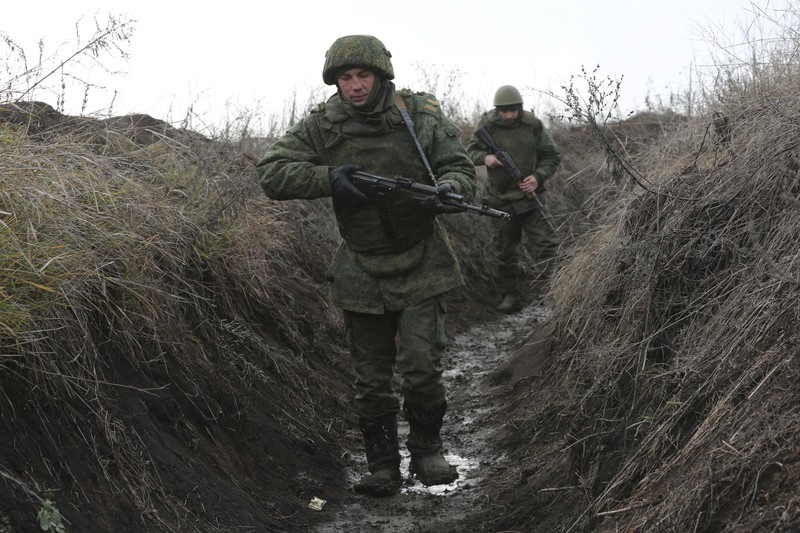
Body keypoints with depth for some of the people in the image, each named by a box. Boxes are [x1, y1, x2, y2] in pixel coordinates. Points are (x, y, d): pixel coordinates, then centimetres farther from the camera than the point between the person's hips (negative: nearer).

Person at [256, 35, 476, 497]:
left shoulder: (421, 115, -7)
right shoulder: (322, 127, -6)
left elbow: (461, 168, -8)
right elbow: (272, 173, -10)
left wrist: (447, 190, -33)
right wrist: (328, 178, -26)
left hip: (421, 267, -1)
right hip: (362, 273, 2)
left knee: (422, 367, -9)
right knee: (372, 378, 7)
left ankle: (427, 451, 15)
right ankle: (383, 466, 21)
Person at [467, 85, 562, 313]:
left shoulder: (533, 125, -7)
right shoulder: (486, 126, -6)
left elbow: (552, 155, 0)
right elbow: (471, 150, 8)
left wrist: (538, 177, -16)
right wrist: (484, 157, -14)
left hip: (530, 196, -1)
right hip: (501, 198, 1)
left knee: (544, 243, -12)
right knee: (505, 251, 10)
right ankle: (510, 295, 20)